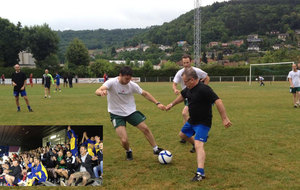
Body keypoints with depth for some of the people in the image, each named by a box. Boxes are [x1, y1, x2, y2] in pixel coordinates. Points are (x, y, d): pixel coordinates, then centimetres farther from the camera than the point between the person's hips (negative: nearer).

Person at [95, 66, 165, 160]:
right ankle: (128, 151, 21)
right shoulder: (112, 82, -21)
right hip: (116, 114, -3)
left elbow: (145, 94, 4)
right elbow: (97, 91, -36)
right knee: (124, 140, -15)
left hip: (131, 111, 4)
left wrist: (157, 103, -3)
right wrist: (101, 92, -61)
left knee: (145, 129, 0)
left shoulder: (132, 85, -9)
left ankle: (156, 149, 23)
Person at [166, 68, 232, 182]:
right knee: (182, 134, 27)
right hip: (192, 121, 9)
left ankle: (200, 172, -26)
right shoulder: (189, 89, 0)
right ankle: (196, 145, 51)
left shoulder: (204, 89, -27)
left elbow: (218, 101, -32)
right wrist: (172, 104, 35)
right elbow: (182, 96, 22)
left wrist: (224, 119, -34)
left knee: (199, 145, -21)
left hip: (203, 123, -9)